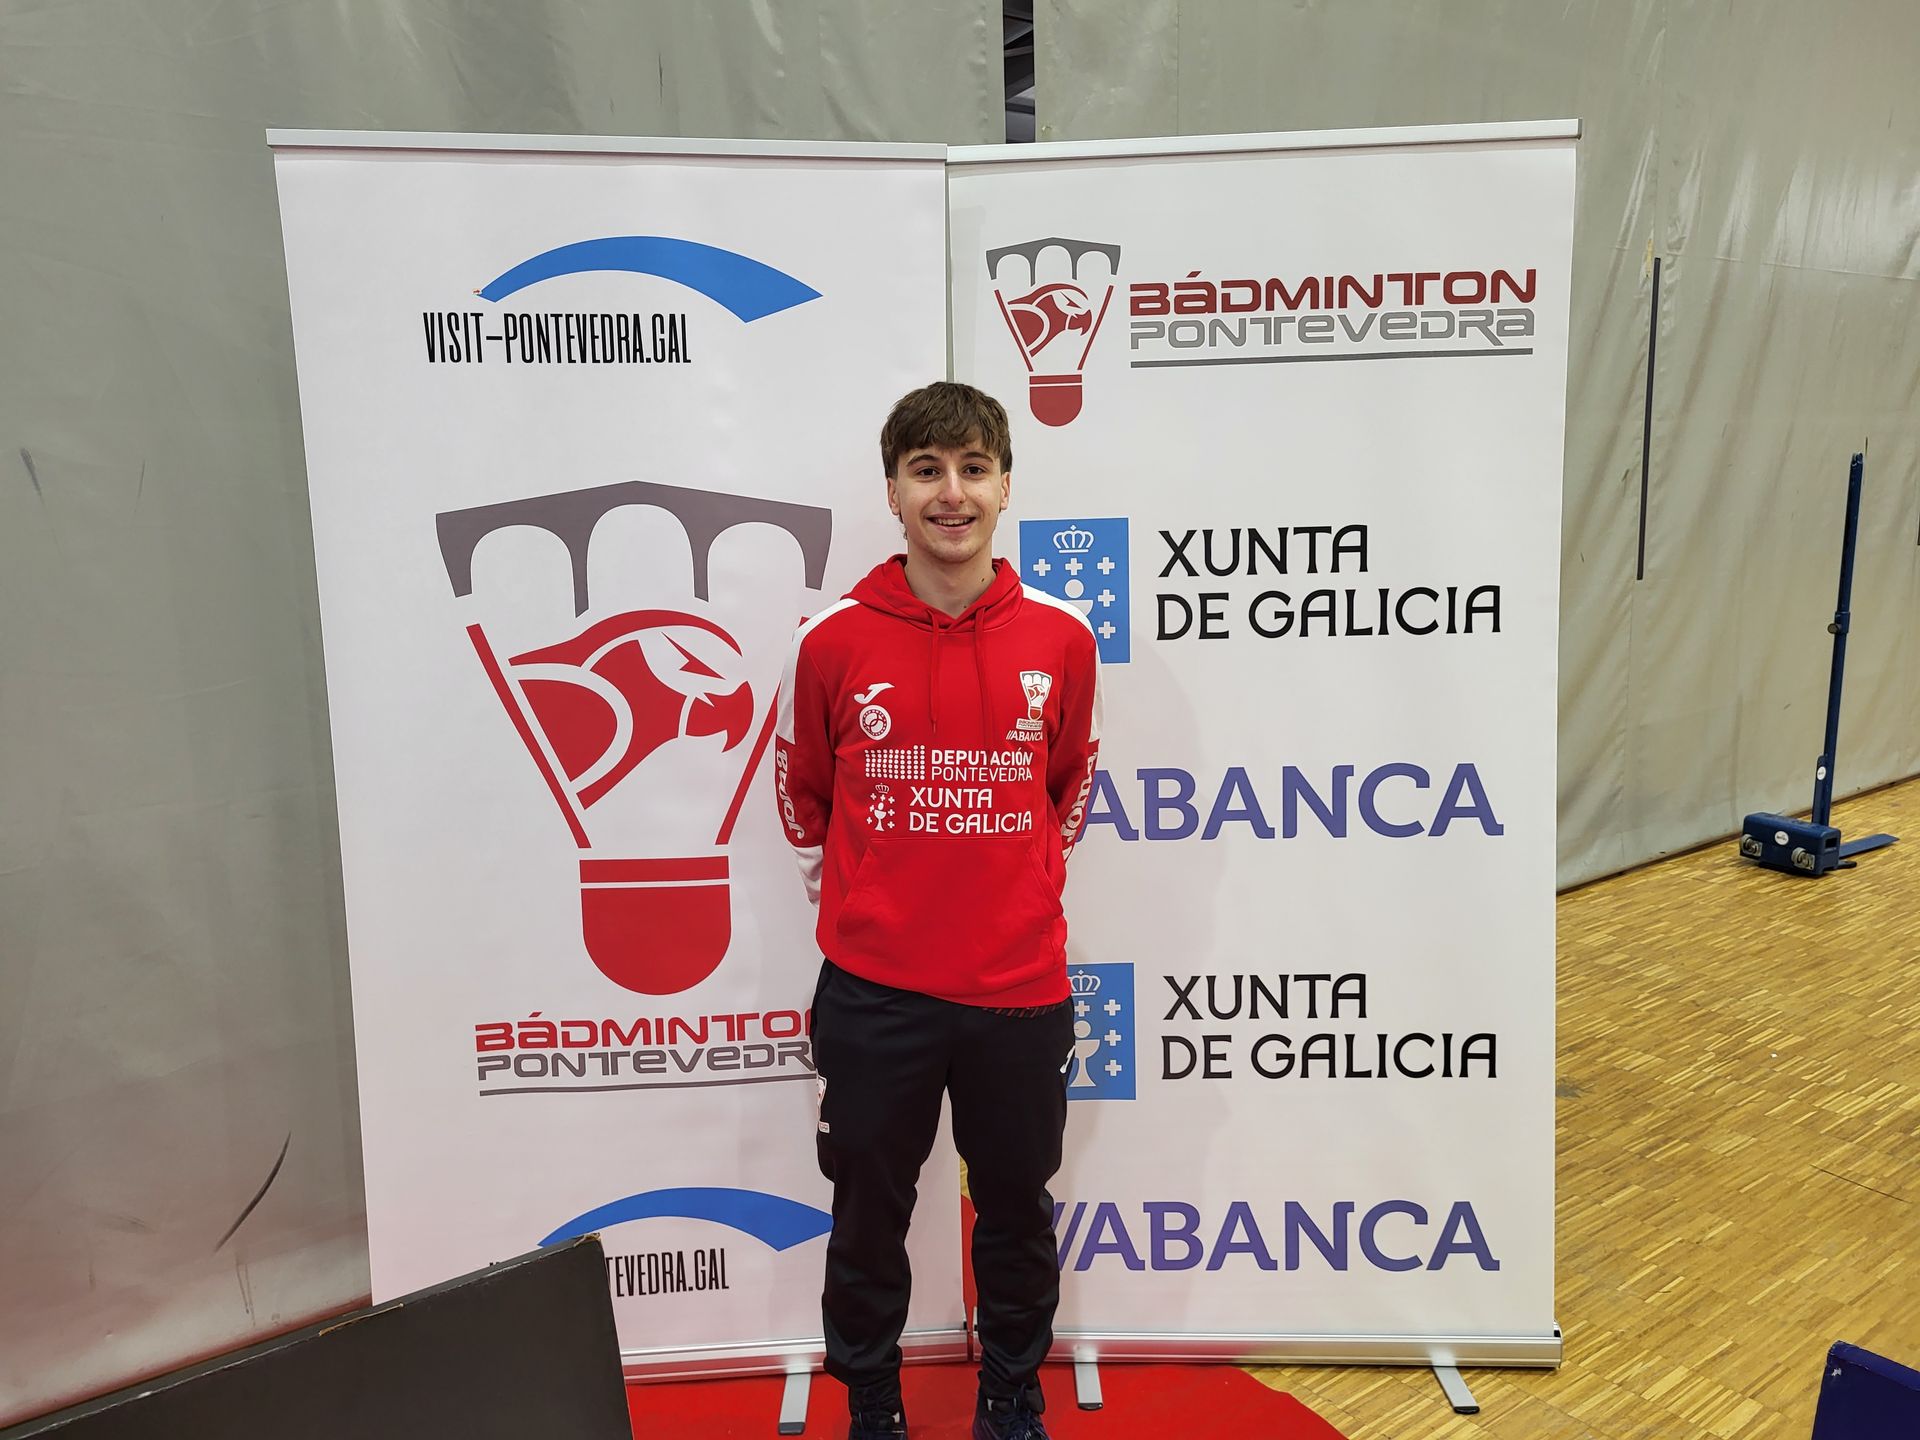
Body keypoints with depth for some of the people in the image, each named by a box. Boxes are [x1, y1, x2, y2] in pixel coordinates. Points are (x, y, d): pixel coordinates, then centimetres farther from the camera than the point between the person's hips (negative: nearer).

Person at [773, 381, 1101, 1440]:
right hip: (871, 993, -1)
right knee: (868, 1221, 14)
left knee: (1018, 1213, 17)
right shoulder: (831, 643, -7)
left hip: (1021, 989, 1)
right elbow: (802, 798, 8)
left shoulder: (1062, 639, -3)